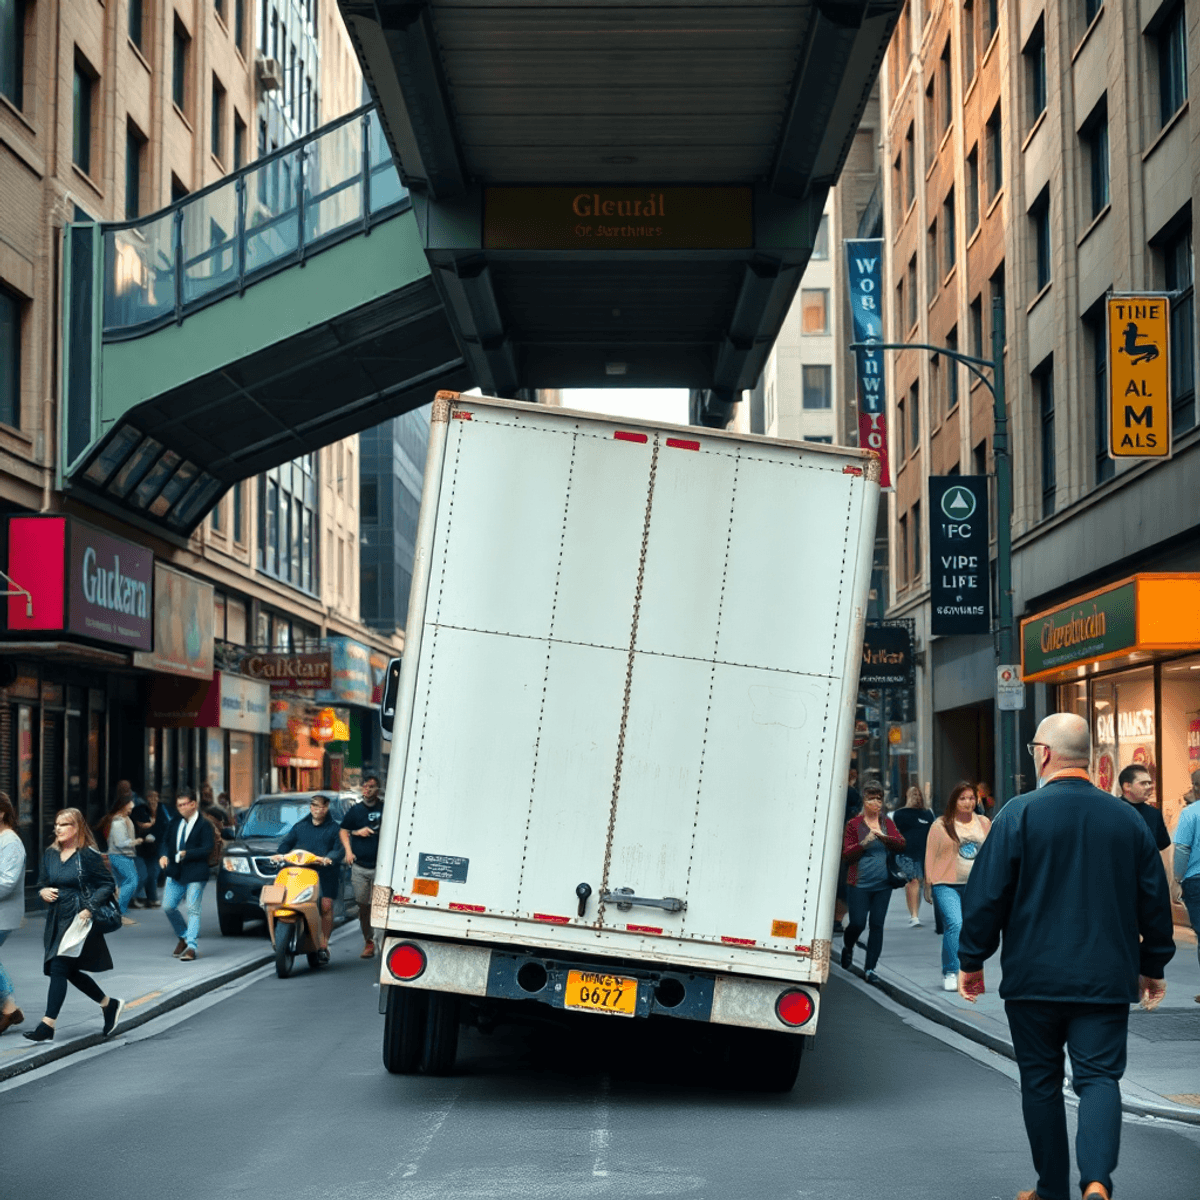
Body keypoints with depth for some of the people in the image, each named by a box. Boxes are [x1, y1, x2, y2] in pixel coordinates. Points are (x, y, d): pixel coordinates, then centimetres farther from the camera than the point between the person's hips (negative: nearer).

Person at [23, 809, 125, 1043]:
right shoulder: (50, 855, 9)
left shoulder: (88, 855, -10)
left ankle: (47, 1026, -9)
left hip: (78, 920, -7)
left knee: (59, 968, -11)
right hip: (56, 920, 8)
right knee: (70, 971, 13)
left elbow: (109, 884, -9)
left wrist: (90, 909, -18)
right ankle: (109, 1004, 32)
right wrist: (43, 891, -3)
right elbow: (42, 882, 20)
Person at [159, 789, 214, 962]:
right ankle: (183, 937, 26)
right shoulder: (175, 823, 12)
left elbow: (208, 849, -12)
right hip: (175, 873, 7)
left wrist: (186, 854, -20)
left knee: (193, 910, -7)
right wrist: (165, 855, -2)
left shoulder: (204, 824, -7)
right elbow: (167, 842, 19)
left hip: (195, 874, -7)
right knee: (168, 906, 6)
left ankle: (191, 946, -8)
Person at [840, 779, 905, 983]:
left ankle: (870, 968, 5)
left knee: (877, 925, -1)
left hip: (883, 884, 3)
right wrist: (864, 842, -16)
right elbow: (846, 855, -2)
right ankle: (847, 948, 27)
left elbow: (901, 845, -1)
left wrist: (884, 837, -17)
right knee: (857, 923, -6)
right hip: (859, 884, -3)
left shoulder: (887, 824, 12)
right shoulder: (854, 824, 3)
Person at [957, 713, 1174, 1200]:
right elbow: (1154, 900, 11)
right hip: (1106, 979, 2)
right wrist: (1153, 966, 22)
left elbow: (986, 894, -7)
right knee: (1099, 1076, 2)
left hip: (1033, 977, -2)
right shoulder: (1127, 818, 5)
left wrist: (971, 960, 4)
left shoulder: (1020, 813, -7)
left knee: (1041, 1081, 11)